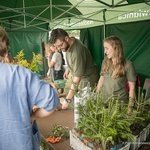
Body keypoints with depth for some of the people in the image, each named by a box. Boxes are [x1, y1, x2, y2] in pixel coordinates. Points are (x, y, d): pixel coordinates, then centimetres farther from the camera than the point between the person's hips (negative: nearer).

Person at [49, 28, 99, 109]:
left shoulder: (77, 51, -33)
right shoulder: (68, 45, -7)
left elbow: (77, 79, -32)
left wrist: (68, 99, -31)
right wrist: (68, 69, 8)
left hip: (88, 79, -8)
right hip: (80, 78, 8)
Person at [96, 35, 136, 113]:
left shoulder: (128, 65, -16)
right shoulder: (105, 61, -1)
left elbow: (132, 88, -11)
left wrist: (130, 106, -10)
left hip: (120, 101, -4)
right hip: (104, 99, 4)